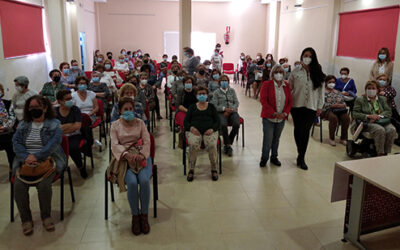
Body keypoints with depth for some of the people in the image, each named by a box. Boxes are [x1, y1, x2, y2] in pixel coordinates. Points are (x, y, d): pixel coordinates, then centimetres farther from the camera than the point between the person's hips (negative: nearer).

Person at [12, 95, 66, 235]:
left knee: (44, 185, -29)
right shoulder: (23, 125, 18)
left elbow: (54, 143, -8)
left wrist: (37, 156, -20)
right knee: (19, 185, -24)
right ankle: (26, 219, -7)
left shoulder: (54, 124, 6)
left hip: (47, 160, -3)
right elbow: (16, 142, 5)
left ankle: (46, 216, -6)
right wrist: (26, 157, -15)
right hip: (25, 162, 3)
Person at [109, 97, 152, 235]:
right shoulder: (115, 125, 10)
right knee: (132, 182, -29)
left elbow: (147, 142, 4)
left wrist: (142, 155, -17)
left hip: (141, 156, 1)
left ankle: (144, 215, -10)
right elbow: (115, 145, -2)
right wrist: (126, 154, -21)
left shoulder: (140, 123, 13)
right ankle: (135, 215, -9)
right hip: (124, 157, -1)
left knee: (144, 180, -28)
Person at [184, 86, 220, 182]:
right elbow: (186, 121, 13)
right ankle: (191, 170, -17)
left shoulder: (211, 107, 20)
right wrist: (191, 128, -9)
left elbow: (217, 121, 12)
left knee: (212, 145, -32)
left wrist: (212, 129, -9)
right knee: (193, 145, -33)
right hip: (194, 131, 0)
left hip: (209, 131, 0)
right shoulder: (192, 107, 21)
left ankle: (214, 169, -12)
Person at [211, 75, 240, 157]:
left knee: (236, 124, -29)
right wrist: (224, 108, -14)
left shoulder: (232, 90, 19)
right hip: (221, 112, -2)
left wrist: (231, 110, -8)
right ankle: (228, 145, -18)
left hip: (232, 111, 2)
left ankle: (227, 144, -10)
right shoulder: (216, 92, 12)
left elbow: (236, 103, 12)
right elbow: (214, 105, 2)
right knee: (223, 125, -35)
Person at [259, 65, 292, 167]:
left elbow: (289, 101, 7)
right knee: (268, 139, -2)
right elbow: (263, 100, -12)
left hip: (281, 118, 4)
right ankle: (264, 158, 17)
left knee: (276, 139, 14)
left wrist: (285, 113, -10)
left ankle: (274, 157, 30)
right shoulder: (266, 84, -6)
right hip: (268, 117, -3)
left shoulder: (287, 86, 6)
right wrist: (274, 113, -17)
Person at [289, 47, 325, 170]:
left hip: (311, 107, -1)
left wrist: (320, 106, 3)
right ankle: (301, 154, 25)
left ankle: (301, 157, 7)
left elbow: (321, 90, 6)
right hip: (296, 105, 1)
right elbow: (289, 88, 4)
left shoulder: (317, 73, 3)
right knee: (298, 130, 7)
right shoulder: (295, 72, 3)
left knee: (305, 131, -6)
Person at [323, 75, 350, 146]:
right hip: (327, 110, -5)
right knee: (334, 117, -37)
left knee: (346, 117, -26)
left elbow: (344, 102, 18)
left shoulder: (338, 92, 24)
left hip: (339, 110, 5)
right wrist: (332, 105, -19)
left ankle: (343, 138, -13)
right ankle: (331, 138, -20)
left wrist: (342, 105, -6)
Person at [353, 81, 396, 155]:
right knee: (380, 130, -35)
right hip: (368, 123, -3)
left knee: (392, 130, -30)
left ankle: (386, 153, -20)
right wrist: (368, 116, -16)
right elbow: (355, 114, -1)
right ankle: (380, 154, -28)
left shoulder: (382, 99, 21)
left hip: (382, 121, 4)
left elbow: (389, 111, 10)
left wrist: (379, 116, -11)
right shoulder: (360, 100, 10)